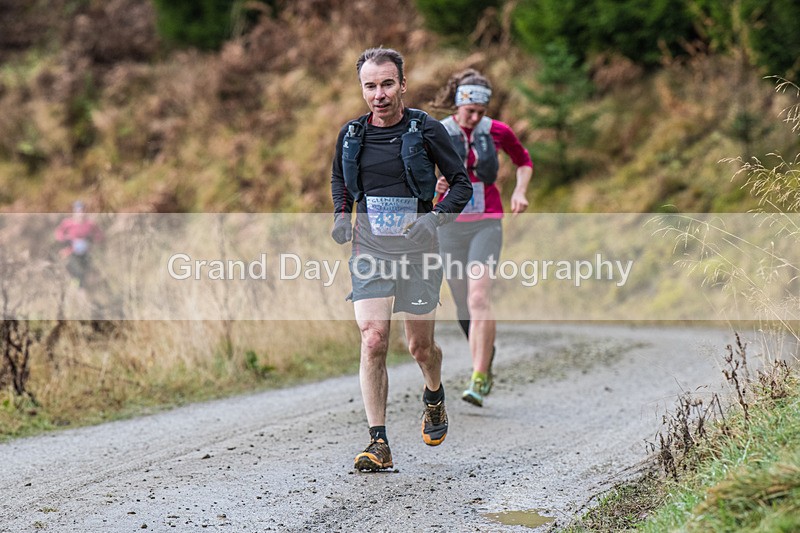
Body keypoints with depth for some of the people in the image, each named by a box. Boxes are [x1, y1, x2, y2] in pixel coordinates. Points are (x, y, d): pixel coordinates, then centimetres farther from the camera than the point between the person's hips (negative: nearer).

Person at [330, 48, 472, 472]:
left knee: (420, 347, 7)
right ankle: (378, 444, -10)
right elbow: (338, 178, 23)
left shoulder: (427, 131, -6)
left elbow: (462, 183, 2)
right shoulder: (351, 135, 3)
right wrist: (341, 215, 5)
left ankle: (434, 397, 43)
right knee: (373, 343, -13)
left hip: (417, 250, -1)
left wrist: (437, 217, -15)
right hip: (370, 252, 1)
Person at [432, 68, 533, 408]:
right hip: (450, 225, 1)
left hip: (486, 225, -1)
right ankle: (486, 357, 37)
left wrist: (520, 192, 0)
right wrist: (433, 185, -20)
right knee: (463, 304, 8)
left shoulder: (497, 131, 0)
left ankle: (478, 381, -18)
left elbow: (524, 161, 18)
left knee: (478, 297, -18)